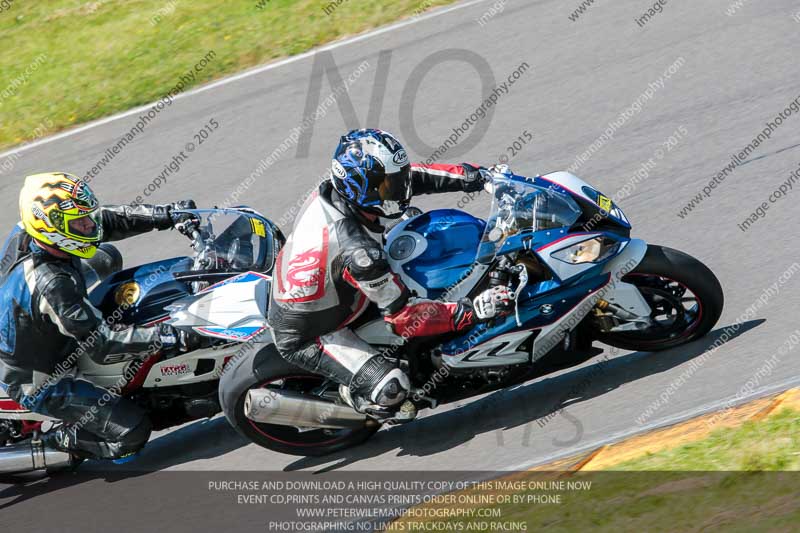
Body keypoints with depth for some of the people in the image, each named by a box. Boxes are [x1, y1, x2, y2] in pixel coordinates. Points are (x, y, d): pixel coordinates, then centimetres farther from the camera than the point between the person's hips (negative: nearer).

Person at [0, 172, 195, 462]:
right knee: (132, 432, -15)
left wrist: (166, 214, -9)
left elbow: (104, 220, -3)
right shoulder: (50, 285, -38)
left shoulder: (26, 233, -13)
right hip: (40, 382, -9)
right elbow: (102, 345, -35)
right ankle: (53, 443, 5)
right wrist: (168, 337, -37)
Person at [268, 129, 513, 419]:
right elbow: (404, 318, -30)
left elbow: (406, 175, -1)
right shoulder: (357, 250, -39)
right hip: (304, 337, -9)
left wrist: (470, 175, -7)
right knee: (391, 387, -19)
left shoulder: (333, 189, -16)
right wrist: (473, 311, -29)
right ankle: (352, 397, 12)